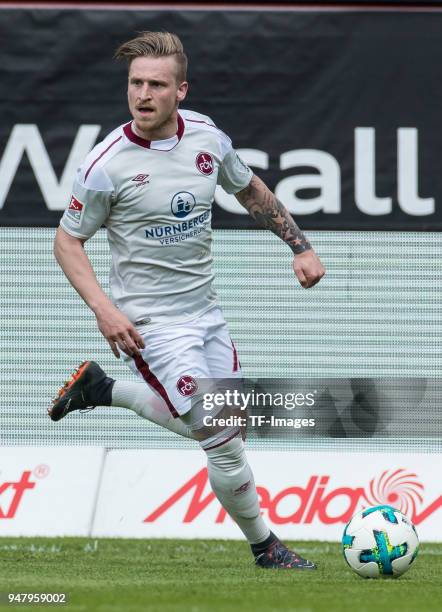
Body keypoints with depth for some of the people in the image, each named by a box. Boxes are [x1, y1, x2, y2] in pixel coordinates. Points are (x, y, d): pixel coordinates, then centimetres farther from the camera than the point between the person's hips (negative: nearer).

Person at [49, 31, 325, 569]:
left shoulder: (206, 137, -4)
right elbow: (67, 241, -8)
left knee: (218, 424, 16)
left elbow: (249, 190, 17)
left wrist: (300, 246, 14)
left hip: (203, 310, 7)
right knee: (222, 440, -11)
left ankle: (103, 389, 31)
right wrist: (103, 309, -21)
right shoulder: (108, 163, -18)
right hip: (148, 320, -7)